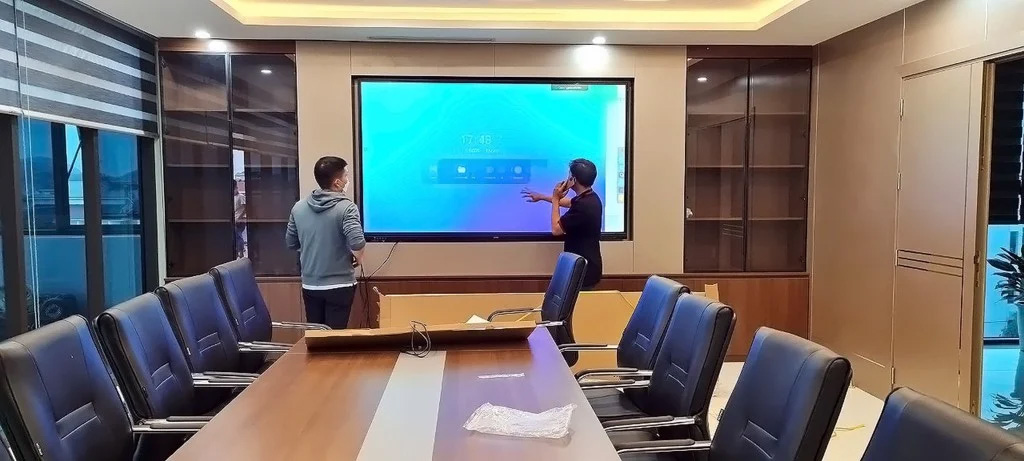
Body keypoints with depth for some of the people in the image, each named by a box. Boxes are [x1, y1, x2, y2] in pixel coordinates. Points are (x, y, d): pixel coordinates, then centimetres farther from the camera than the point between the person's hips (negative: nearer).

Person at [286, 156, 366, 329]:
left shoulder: (298, 207, 1)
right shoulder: (346, 207, -15)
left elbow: (291, 243, 10)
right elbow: (357, 242, -27)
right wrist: (358, 258, -7)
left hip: (309, 285, 5)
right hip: (339, 286, -5)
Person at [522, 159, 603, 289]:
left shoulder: (583, 206, -27)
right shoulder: (590, 199, 4)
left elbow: (556, 229, -18)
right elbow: (569, 203, 27)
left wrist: (555, 198, -9)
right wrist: (541, 196, 36)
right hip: (588, 267, 10)